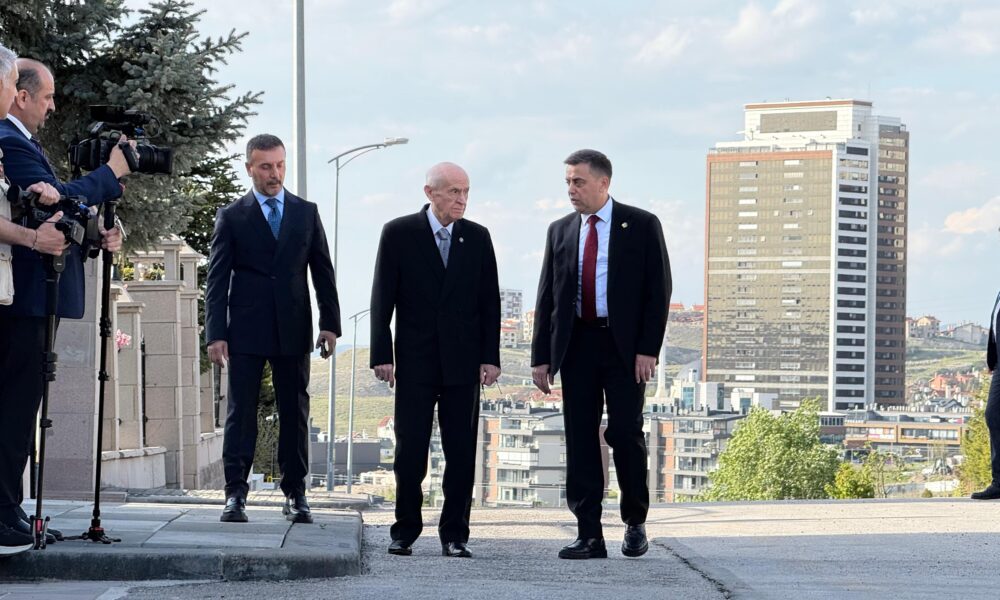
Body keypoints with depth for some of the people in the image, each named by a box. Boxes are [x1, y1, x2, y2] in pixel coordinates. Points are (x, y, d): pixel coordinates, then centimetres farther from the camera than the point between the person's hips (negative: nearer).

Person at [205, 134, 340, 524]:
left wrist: (330, 323, 4)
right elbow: (217, 279, 1)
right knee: (241, 414, -3)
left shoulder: (306, 213, 11)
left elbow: (322, 270, 12)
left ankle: (295, 494, 9)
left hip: (293, 330, 2)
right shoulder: (231, 217, 4)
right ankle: (235, 493, -2)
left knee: (295, 414, 4)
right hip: (246, 331, -2)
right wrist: (216, 334, -7)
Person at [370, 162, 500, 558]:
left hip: (463, 362, 2)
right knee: (410, 451, 0)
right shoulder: (399, 233, 0)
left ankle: (454, 535, 8)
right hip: (415, 361, -2)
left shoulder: (478, 237, 7)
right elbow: (382, 298, -1)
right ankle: (405, 531, 11)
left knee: (461, 452, 2)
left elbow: (489, 300, 8)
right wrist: (382, 355, -7)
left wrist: (491, 357, 1)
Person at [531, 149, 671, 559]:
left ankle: (635, 523, 15)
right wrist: (541, 356, 5)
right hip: (577, 345, 4)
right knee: (580, 440, 1)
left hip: (625, 346, -4)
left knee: (625, 433, -5)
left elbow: (658, 290, -3)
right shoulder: (560, 231, 12)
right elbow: (547, 297, 11)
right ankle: (589, 536, 3)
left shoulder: (641, 225, 1)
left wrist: (648, 348, -12)